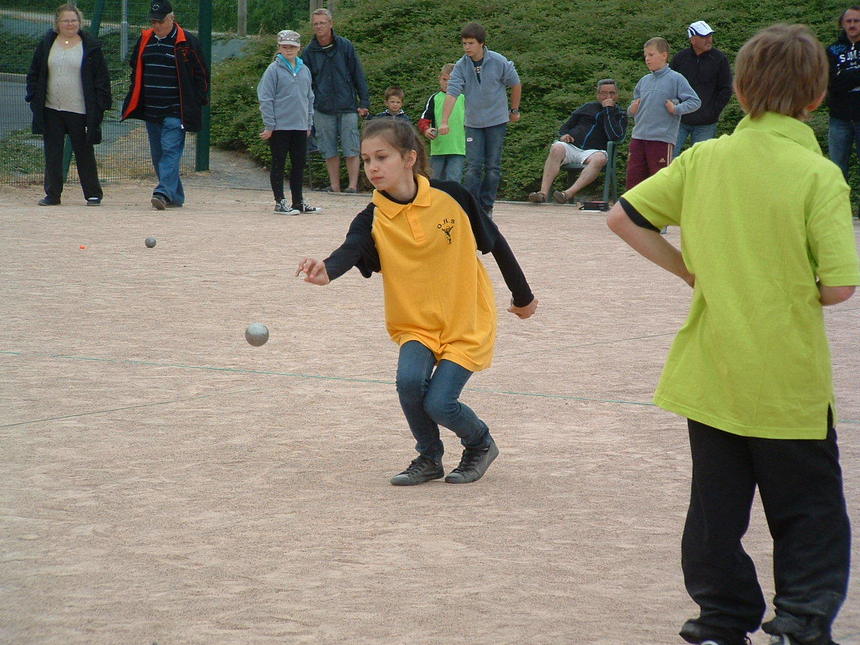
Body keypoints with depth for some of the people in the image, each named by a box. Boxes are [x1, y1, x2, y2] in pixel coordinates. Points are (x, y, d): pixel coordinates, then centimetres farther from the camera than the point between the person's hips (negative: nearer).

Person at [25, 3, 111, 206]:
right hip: (51, 111, 3)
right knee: (52, 153, 4)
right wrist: (34, 98, 4)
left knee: (84, 152, 2)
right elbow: (34, 74, 14)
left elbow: (101, 78, 2)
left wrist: (100, 105, -5)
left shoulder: (90, 47, 1)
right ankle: (52, 194, 10)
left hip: (80, 111, -3)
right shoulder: (46, 45, 9)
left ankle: (93, 193, 11)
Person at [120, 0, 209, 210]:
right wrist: (134, 101, 16)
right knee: (157, 154, 9)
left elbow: (201, 75, -1)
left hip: (176, 111, -7)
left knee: (170, 150, -16)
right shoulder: (145, 41, 12)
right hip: (150, 110, 7)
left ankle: (164, 192, -25)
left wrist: (198, 102, -6)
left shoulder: (187, 42, -5)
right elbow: (136, 71, 23)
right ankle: (176, 196, 17)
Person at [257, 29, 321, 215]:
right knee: (278, 164, 3)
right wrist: (269, 126, -11)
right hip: (279, 128, -5)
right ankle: (280, 202, 8)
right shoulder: (274, 69, -7)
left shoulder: (304, 70, 9)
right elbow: (265, 99, -8)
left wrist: (309, 123, 15)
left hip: (300, 127, 6)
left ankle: (298, 201, 18)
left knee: (299, 164, 10)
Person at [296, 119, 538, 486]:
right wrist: (326, 271, -56)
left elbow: (496, 244, 3)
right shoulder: (373, 220, -9)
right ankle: (429, 458, 3)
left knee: (439, 403, -16)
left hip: (467, 323, -2)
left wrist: (523, 297, 13)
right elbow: (351, 250, -32)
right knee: (410, 379, -25)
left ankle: (481, 444, 18)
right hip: (416, 325, 2)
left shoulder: (452, 198, -11)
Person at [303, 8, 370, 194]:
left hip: (347, 107, -2)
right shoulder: (310, 52, 6)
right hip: (322, 109, 2)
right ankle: (334, 186, 11)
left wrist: (364, 102, 0)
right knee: (329, 151, 5)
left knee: (351, 150, -4)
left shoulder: (345, 46, 2)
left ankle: (353, 185, -1)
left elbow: (358, 75, 4)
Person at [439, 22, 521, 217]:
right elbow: (452, 93, -15)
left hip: (497, 121, -1)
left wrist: (514, 110, 13)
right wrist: (444, 121, -24)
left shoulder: (499, 62, -12)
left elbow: (515, 84, 4)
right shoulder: (461, 66, -8)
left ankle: (486, 207, 11)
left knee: (493, 166, 2)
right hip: (473, 122, 1)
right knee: (473, 166, -3)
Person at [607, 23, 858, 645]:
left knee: (717, 506, 15)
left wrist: (688, 269, 8)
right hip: (789, 378, -4)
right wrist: (799, 294, 2)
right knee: (810, 513, 9)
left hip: (712, 370, 4)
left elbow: (621, 217, 3)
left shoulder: (704, 159, -3)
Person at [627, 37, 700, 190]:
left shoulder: (675, 79, -5)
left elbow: (695, 101, -7)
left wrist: (676, 109, -15)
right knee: (633, 176, 8)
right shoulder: (644, 81, 13)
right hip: (638, 136, 6)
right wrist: (632, 110, 4)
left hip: (662, 138, -6)